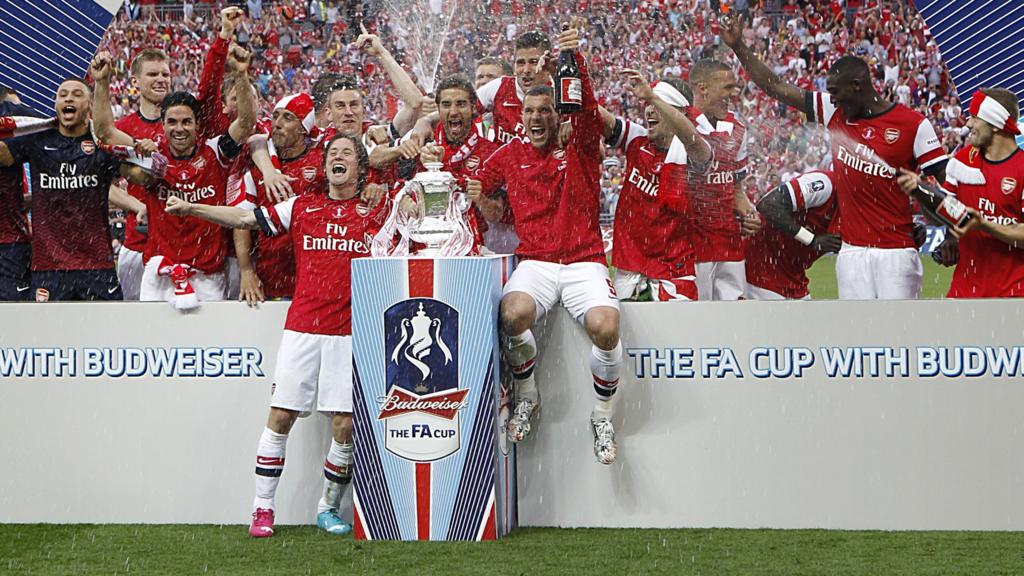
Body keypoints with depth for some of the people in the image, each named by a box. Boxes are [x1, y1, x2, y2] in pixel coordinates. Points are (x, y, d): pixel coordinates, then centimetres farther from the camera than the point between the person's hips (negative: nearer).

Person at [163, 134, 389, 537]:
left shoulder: (378, 211, 8)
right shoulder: (302, 207, 11)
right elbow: (244, 219, 9)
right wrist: (190, 208, 1)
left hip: (350, 333, -1)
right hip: (301, 328, 1)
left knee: (345, 425, -3)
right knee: (281, 415, -2)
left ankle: (328, 508, 14)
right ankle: (262, 509, 5)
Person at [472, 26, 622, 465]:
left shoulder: (581, 148, 7)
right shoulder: (510, 155, 13)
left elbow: (587, 107, -11)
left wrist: (576, 60, -26)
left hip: (585, 261, -1)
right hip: (534, 262, 1)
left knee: (605, 326, -30)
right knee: (514, 313, -33)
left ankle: (603, 417, -4)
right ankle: (526, 396, -5)